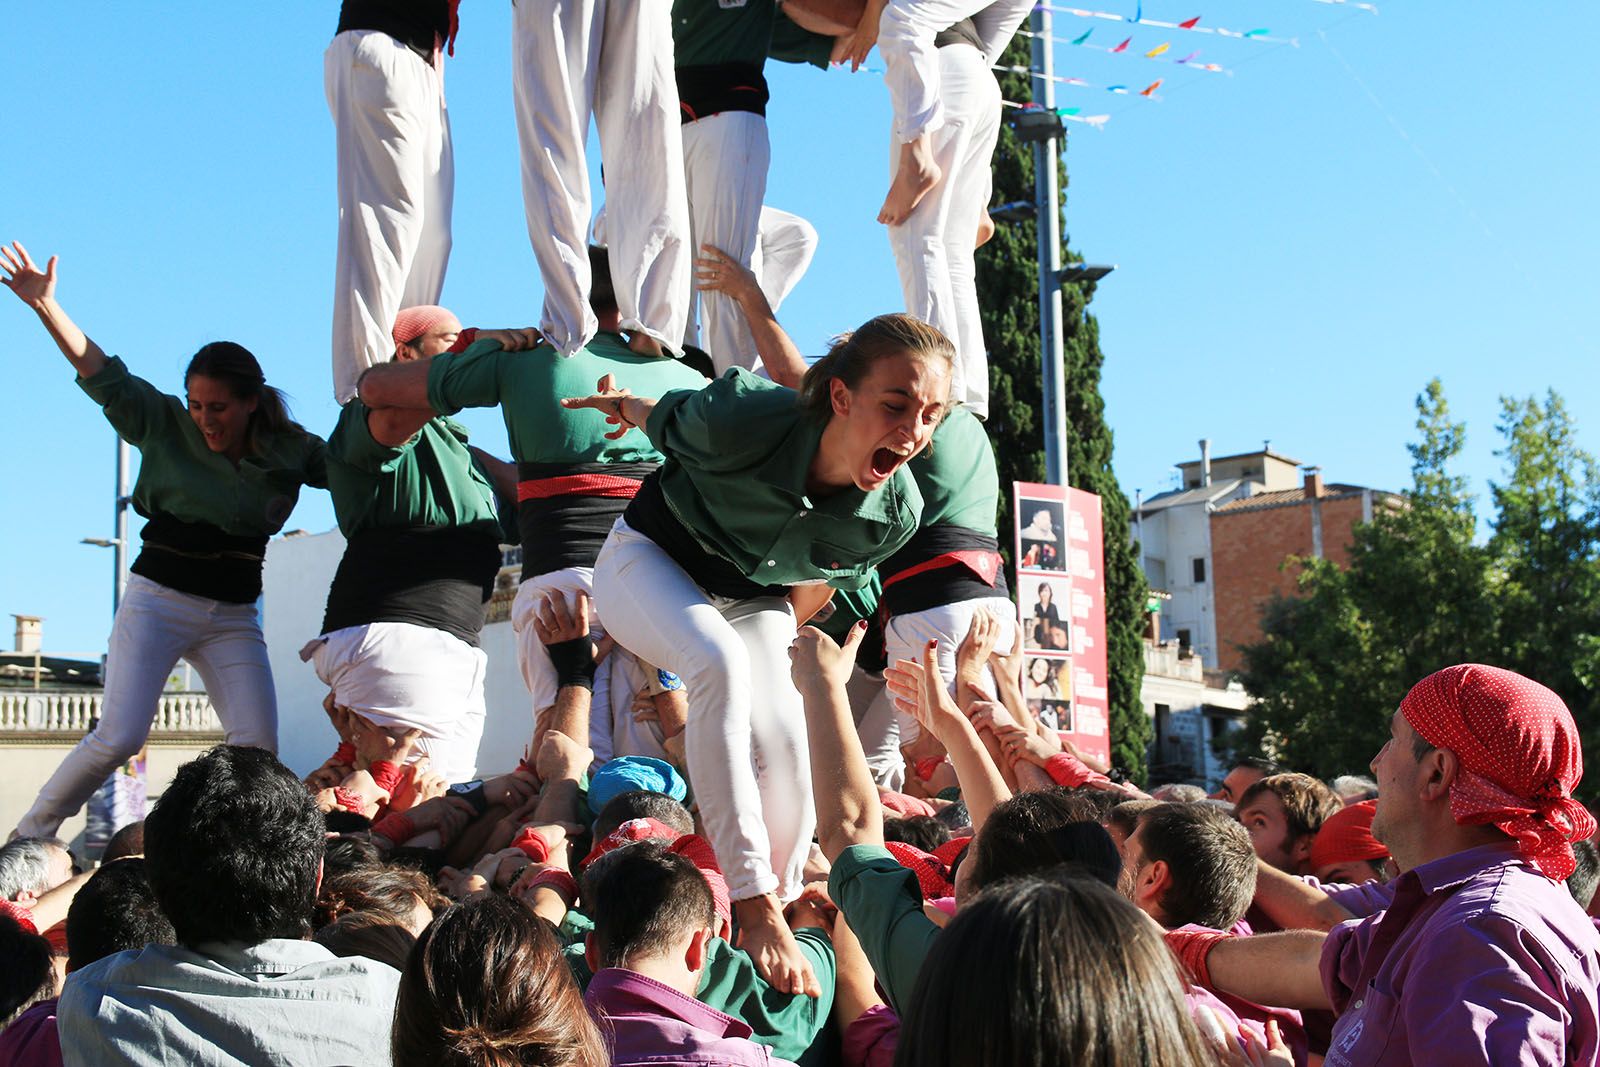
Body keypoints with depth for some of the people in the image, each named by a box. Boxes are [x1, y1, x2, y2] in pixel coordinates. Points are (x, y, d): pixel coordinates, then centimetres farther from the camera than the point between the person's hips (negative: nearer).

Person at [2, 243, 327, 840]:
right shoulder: (167, 427, -3)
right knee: (118, 737, -11)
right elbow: (103, 374, -7)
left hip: (234, 616, 2)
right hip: (159, 599, -2)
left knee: (258, 745, -12)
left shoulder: (289, 450, 1)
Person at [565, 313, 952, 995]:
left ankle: (784, 903, 6)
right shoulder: (747, 416, -38)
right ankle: (756, 909, -31)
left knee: (787, 751, -14)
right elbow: (667, 419, -13)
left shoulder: (898, 511, -24)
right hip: (651, 560, -4)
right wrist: (624, 406, 8)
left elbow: (822, 581, -1)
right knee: (721, 663, -33)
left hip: (753, 596, 4)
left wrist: (778, 649, 11)